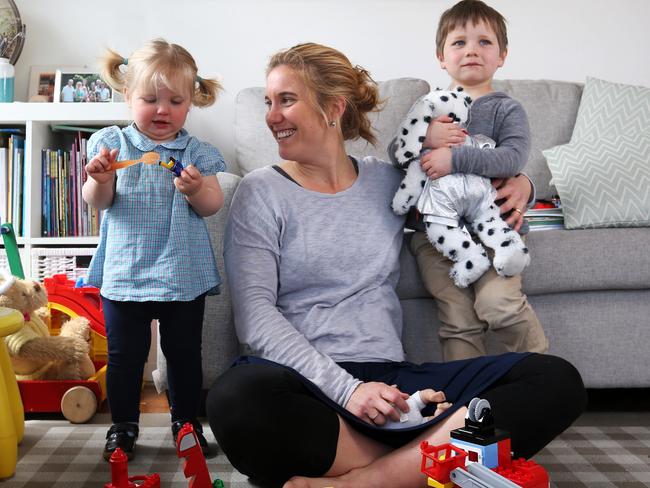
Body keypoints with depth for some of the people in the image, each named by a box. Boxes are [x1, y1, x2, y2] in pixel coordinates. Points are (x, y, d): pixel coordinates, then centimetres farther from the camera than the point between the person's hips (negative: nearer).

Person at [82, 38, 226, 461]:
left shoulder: (197, 152, 2)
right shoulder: (113, 143, 2)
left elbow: (213, 206, -2)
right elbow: (99, 202, -2)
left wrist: (197, 189, -24)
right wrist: (101, 179, -24)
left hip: (183, 274, 0)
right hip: (125, 271, 0)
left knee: (184, 353, 11)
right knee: (124, 355, 10)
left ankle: (187, 421, 27)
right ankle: (123, 425, 26)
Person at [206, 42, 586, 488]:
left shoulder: (388, 181, 15)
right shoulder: (262, 192, 5)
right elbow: (256, 314, -6)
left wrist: (518, 185, 7)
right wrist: (345, 389, -18)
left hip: (390, 380, 4)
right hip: (307, 384, -3)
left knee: (557, 379, -17)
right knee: (236, 399, -39)